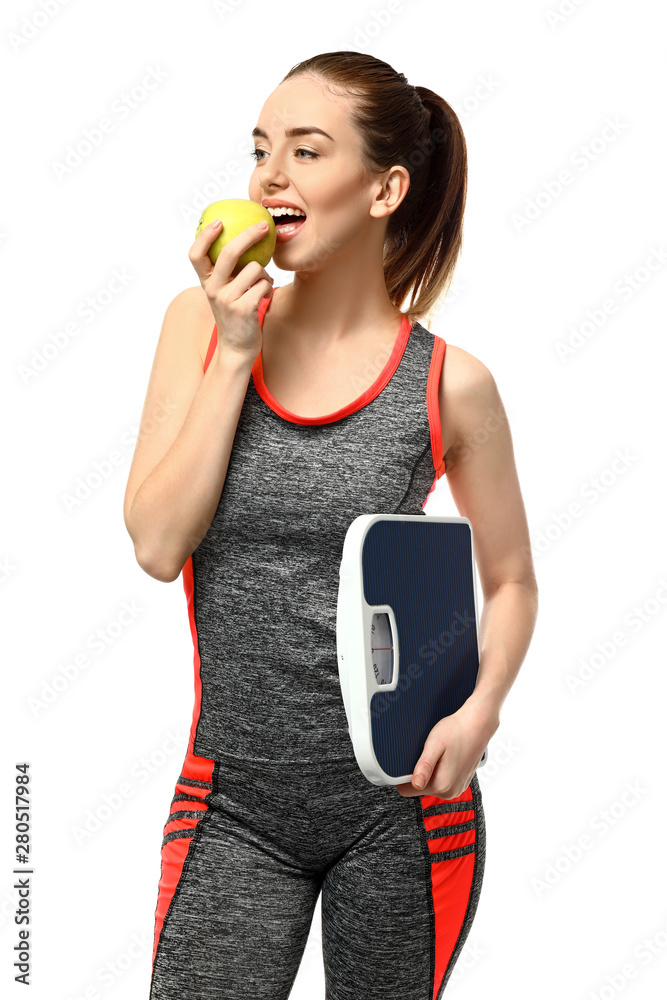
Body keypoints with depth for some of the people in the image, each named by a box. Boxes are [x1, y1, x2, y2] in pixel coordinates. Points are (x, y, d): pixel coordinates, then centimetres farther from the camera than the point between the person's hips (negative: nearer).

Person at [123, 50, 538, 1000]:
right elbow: (158, 545, -10)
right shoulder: (202, 323, -2)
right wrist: (235, 352, -14)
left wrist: (480, 710, -13)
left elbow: (513, 582, 5)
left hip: (402, 800, 0)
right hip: (234, 803, 1)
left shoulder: (450, 384, -7)